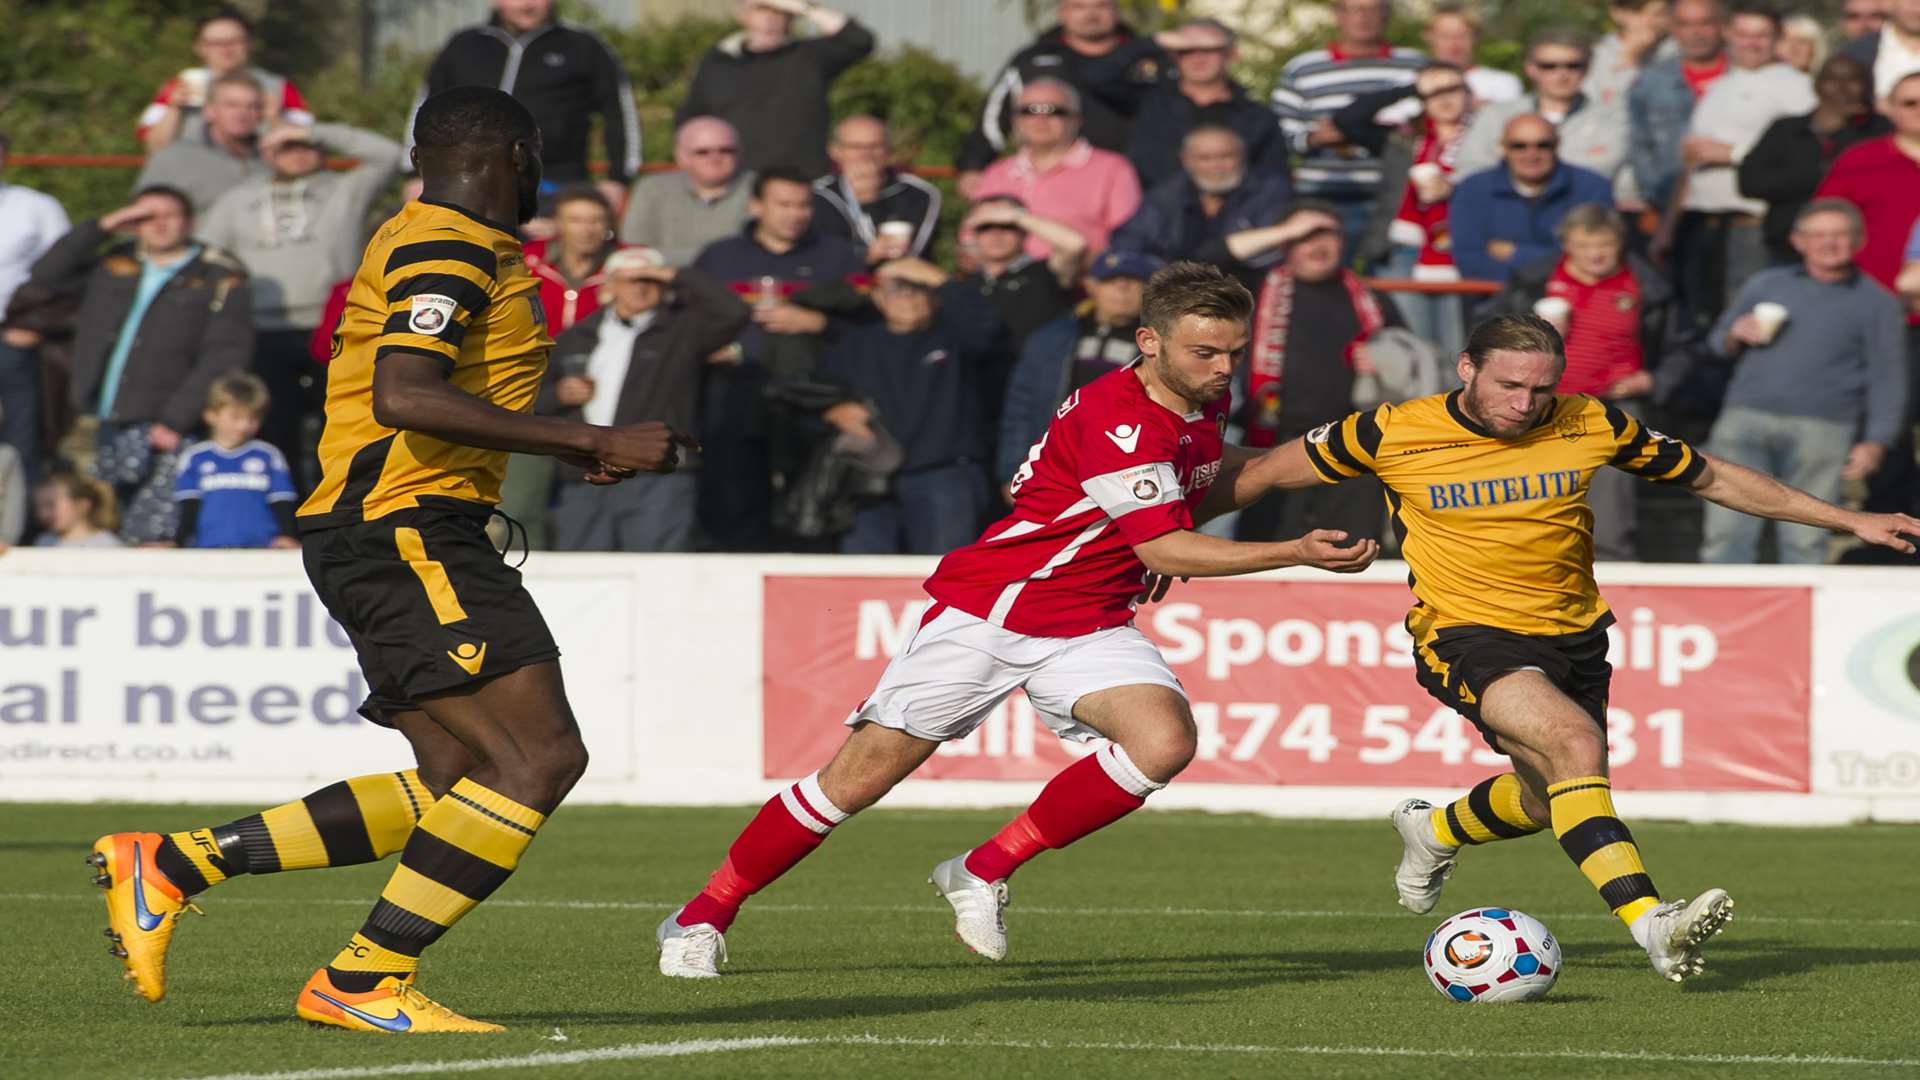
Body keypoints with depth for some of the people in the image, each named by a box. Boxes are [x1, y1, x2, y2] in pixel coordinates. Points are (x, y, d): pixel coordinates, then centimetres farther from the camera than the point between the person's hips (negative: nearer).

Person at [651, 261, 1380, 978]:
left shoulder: (1201, 399, 3)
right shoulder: (1118, 421, -25)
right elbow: (1162, 548, -24)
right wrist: (1294, 554, -26)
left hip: (1088, 623, 7)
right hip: (989, 612, -7)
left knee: (1165, 743, -21)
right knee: (862, 775, -7)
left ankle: (985, 871, -5)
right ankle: (704, 916, 9)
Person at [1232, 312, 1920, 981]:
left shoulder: (1590, 427, -5)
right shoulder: (1392, 435, -13)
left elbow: (1709, 477, 6)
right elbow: (1275, 471, 2)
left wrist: (1849, 521, 8)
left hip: (1573, 640, 5)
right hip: (1468, 638, -5)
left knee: (1550, 800, 16)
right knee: (1574, 742, -30)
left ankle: (1434, 832, 49)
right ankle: (1650, 925, -38)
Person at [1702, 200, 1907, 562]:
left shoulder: (1877, 303, 10)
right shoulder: (1766, 284, 19)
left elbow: (1887, 379, 6)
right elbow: (1718, 340, 26)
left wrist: (1876, 442, -6)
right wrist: (1737, 335, 1)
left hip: (1820, 433, -2)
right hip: (1745, 420, 3)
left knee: (1805, 539, -6)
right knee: (1725, 531, -6)